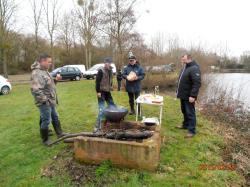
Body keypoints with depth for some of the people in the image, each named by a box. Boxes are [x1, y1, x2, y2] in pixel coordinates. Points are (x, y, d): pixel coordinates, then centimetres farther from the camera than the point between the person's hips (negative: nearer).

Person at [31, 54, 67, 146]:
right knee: (46, 121, 3)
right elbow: (35, 90, -30)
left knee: (55, 117, 20)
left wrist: (56, 80, 3)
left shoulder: (44, 71, 10)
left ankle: (60, 133, 35)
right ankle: (45, 140, 19)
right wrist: (45, 100, -25)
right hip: (45, 103, -10)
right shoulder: (37, 73, -22)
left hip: (51, 101, 10)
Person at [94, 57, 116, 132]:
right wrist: (98, 91, -19)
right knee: (102, 110, -11)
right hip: (101, 92, -8)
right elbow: (97, 81, -16)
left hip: (108, 92, 8)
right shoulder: (101, 71, -13)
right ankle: (98, 126, -2)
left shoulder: (110, 71, 10)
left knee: (112, 106, 16)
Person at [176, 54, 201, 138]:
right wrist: (179, 91, 19)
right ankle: (185, 125, 35)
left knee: (190, 113, -3)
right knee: (184, 111, 19)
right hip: (183, 95, 9)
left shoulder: (194, 69, -18)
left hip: (189, 96, -9)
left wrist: (193, 95, -27)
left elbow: (197, 83, -24)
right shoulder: (185, 68, 14)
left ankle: (192, 131, 6)